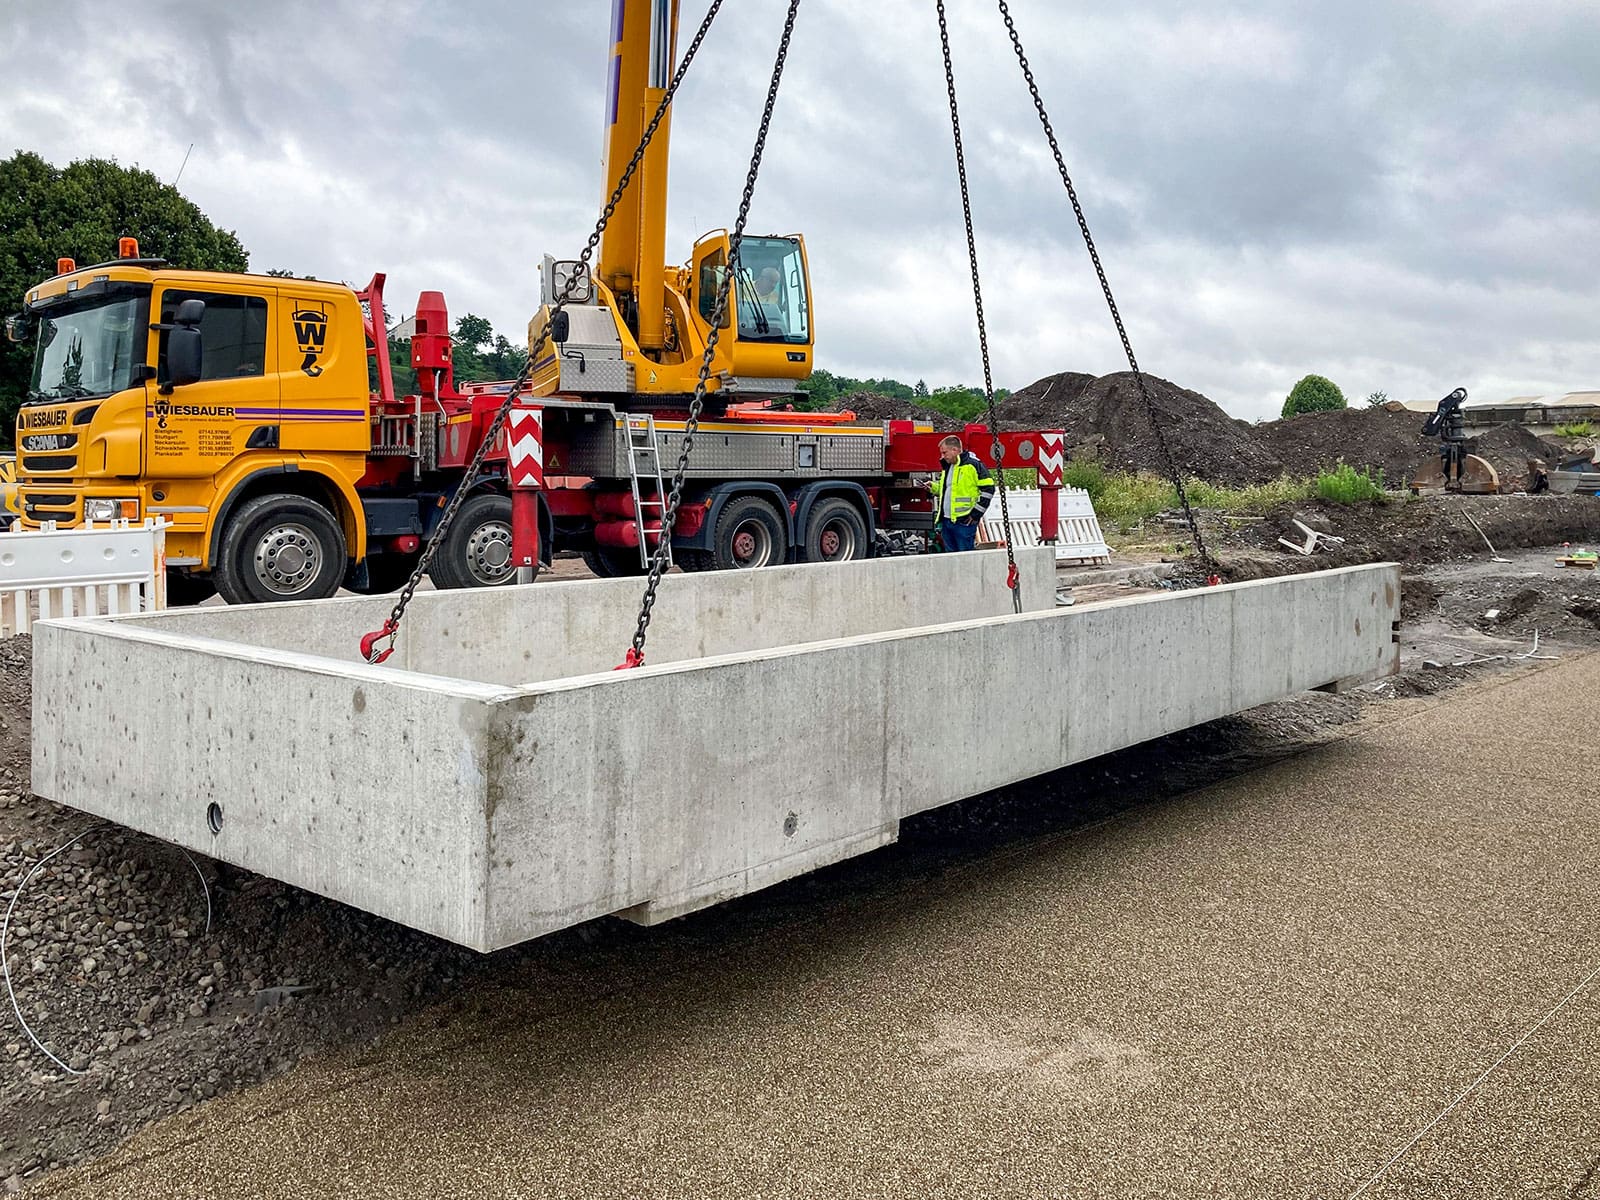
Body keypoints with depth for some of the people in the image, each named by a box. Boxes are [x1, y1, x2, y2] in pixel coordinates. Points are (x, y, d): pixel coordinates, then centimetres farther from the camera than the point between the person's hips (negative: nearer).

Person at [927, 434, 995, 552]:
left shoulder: (972, 464, -8)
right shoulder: (947, 467, 18)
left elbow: (988, 488, -11)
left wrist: (976, 513, -12)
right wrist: (934, 487, 10)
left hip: (964, 521, -8)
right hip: (946, 521, 8)